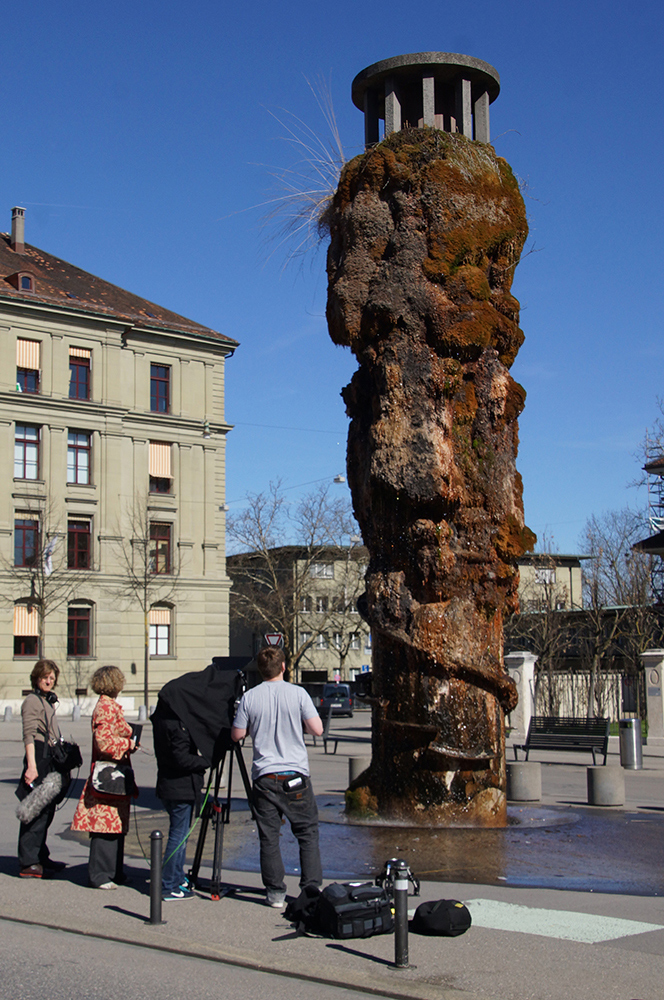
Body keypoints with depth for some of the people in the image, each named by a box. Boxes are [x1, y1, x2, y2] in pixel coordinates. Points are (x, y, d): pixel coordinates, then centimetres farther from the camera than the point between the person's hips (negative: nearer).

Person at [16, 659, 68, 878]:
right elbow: (29, 736, -18)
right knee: (36, 813, -9)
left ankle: (40, 858, 22)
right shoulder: (32, 701, -8)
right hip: (39, 762, -9)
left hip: (51, 763, 9)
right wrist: (31, 766, -26)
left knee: (46, 812, 14)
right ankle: (28, 863, -6)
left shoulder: (47, 701, 20)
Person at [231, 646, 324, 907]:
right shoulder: (297, 693, -5)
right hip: (296, 777, -1)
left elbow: (237, 735, 5)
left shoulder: (250, 697, -1)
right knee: (308, 834, 9)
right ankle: (311, 889, 6)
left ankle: (275, 892, 10)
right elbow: (317, 730, -6)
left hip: (264, 776, 1)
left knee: (269, 837, 7)